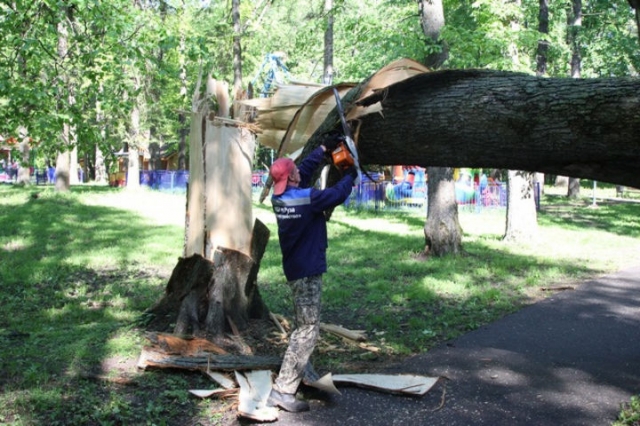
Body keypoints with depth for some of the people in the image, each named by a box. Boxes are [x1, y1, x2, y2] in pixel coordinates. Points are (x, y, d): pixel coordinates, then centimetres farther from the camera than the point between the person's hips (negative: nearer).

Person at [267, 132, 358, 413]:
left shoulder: (279, 196, 1)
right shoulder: (307, 198, -22)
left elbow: (305, 170, 14)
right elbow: (338, 194, -10)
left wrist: (323, 149, 16)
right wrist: (350, 175, 10)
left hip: (296, 268, 9)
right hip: (307, 271, -9)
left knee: (303, 326, 23)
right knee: (308, 330, -8)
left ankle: (301, 371, 35)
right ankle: (282, 390, -9)